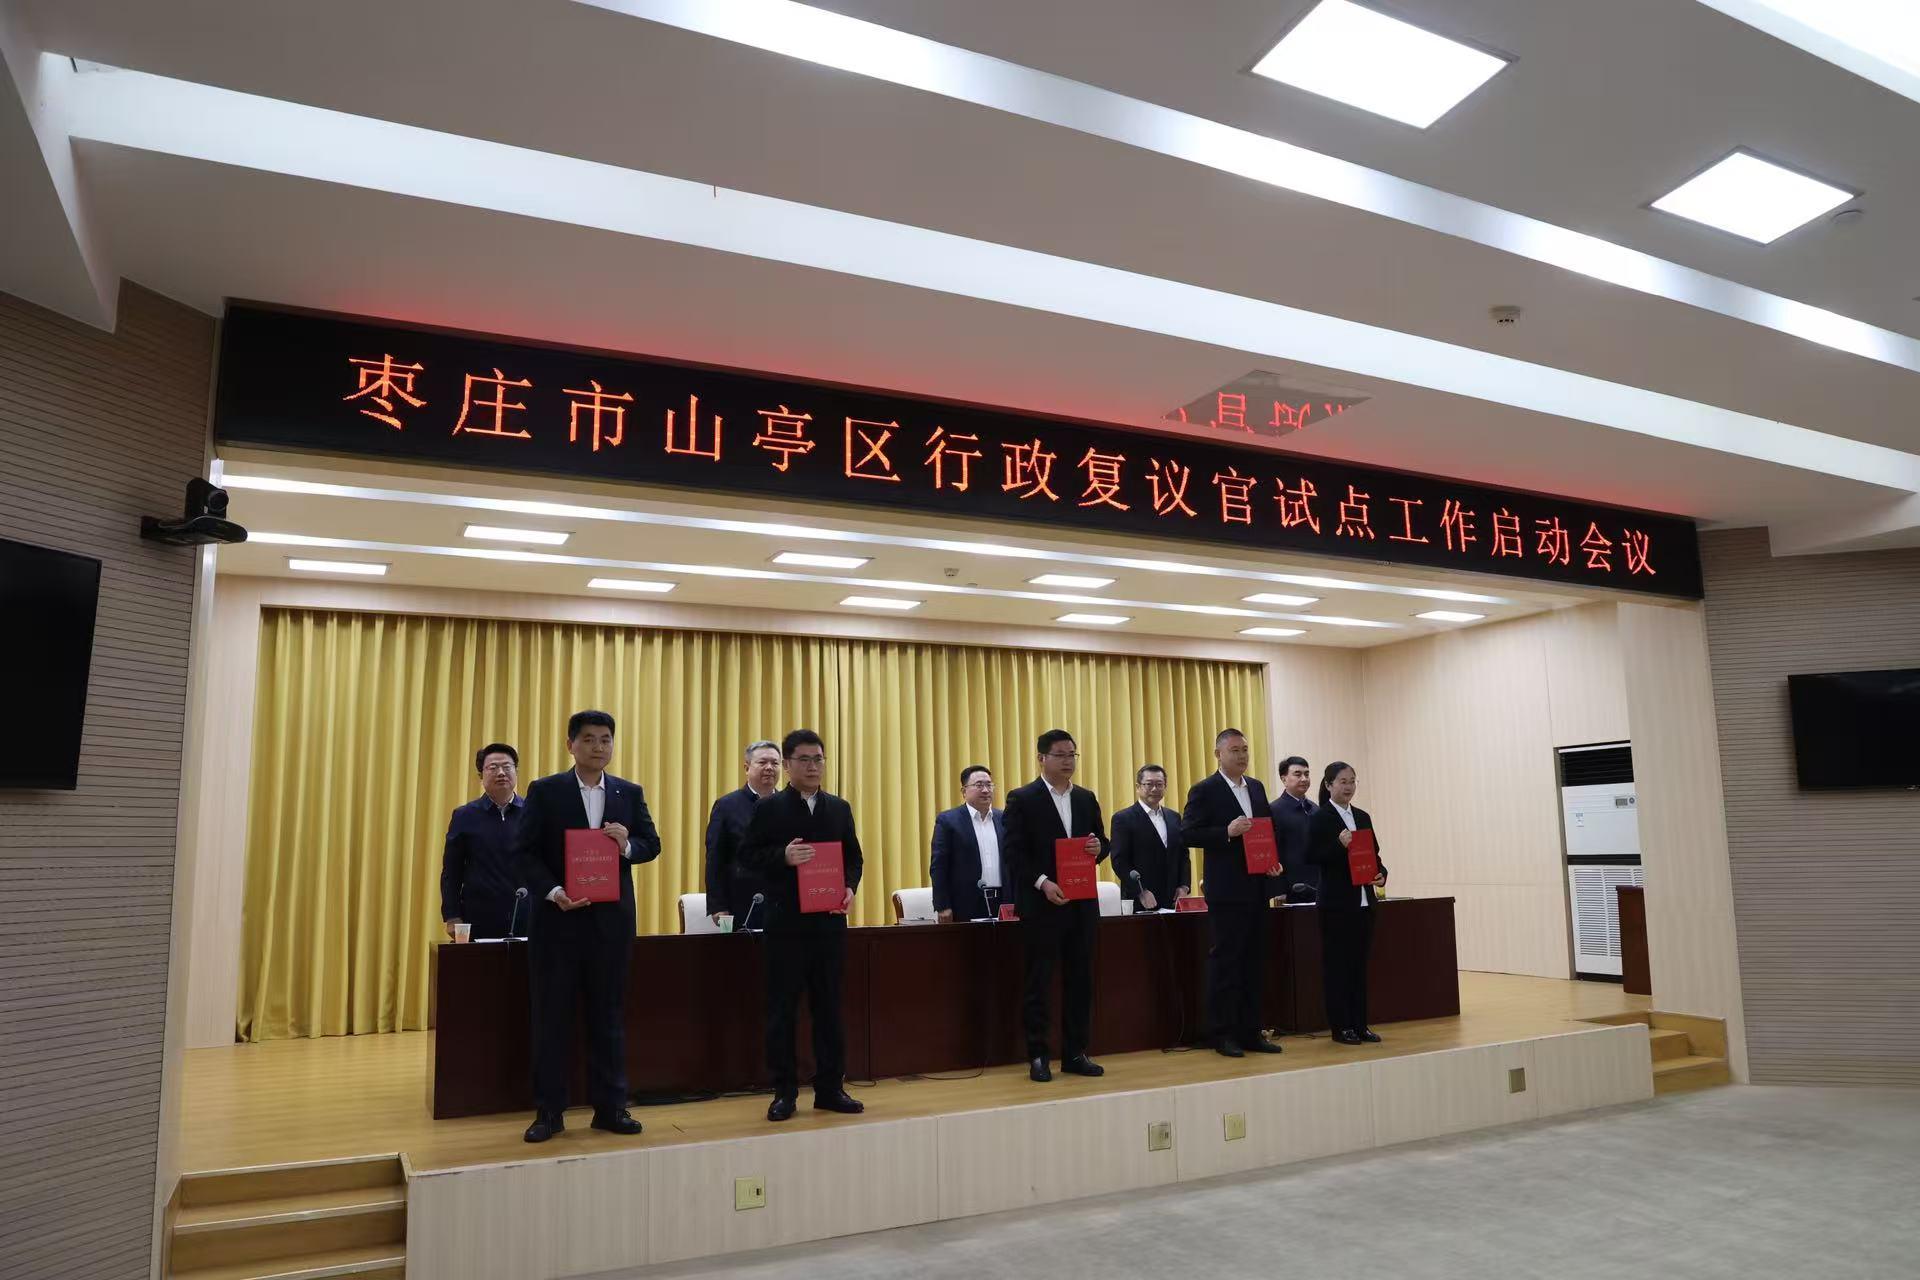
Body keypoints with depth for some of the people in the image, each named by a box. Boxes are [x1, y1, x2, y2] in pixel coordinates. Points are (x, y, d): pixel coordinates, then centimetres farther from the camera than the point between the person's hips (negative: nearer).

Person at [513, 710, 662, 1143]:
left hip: (611, 917, 2)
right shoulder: (544, 791, 0)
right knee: (552, 1014, 5)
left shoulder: (630, 793, 7)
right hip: (557, 916, -2)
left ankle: (610, 1107, 16)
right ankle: (548, 1111, 15)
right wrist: (553, 892, -17)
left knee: (609, 1012, 8)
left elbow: (652, 844, 7)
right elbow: (525, 852, -3)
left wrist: (627, 845, -15)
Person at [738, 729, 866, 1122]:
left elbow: (853, 857, 12)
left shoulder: (840, 808, 10)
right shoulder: (769, 808, -1)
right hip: (786, 921, -3)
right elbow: (748, 854, -5)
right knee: (782, 1008, 4)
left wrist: (850, 887, -6)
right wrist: (783, 856, -21)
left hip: (830, 919, 3)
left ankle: (830, 1088, 17)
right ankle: (784, 1092, 13)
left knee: (829, 1005, 8)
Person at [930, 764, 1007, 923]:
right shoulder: (947, 820, 0)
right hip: (966, 907, -3)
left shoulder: (1004, 819, 12)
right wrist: (942, 907, -10)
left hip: (1001, 904, 4)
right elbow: (938, 867, -3)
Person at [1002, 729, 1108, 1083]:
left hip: (1082, 904, 5)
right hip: (1042, 904, -5)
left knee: (1080, 980, 8)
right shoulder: (1022, 799, -3)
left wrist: (1098, 848, -7)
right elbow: (1014, 852, -8)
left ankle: (1075, 1053, 18)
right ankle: (1037, 1057, 9)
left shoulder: (1086, 799, 13)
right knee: (1039, 982, 1)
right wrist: (1042, 882, -19)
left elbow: (1102, 842, 16)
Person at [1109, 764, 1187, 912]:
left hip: (1172, 901, 5)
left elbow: (1183, 855, 17)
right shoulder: (1123, 819, -2)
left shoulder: (1174, 817, 15)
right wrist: (1141, 892, -15)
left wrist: (1183, 886, 2)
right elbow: (1119, 861, -8)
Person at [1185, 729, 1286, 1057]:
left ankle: (1251, 1032, 18)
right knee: (1225, 962, -1)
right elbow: (1190, 834, -12)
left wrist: (1275, 860, 3)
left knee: (1255, 962, 10)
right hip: (1226, 890, -7)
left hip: (1257, 887, 7)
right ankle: (1224, 1035, 6)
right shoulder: (1204, 791, -6)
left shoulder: (1257, 787, 14)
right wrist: (1227, 832, -23)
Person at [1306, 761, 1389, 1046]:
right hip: (1336, 902, -6)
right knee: (1337, 964, 1)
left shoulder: (1362, 817, 13)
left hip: (1364, 900, 6)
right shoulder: (1319, 818, -5)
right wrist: (1339, 844, -23)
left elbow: (1374, 853, 14)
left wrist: (1382, 874, -5)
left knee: (1360, 963, 10)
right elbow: (1312, 856, -10)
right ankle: (1341, 1026, 7)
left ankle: (1360, 1024, 17)